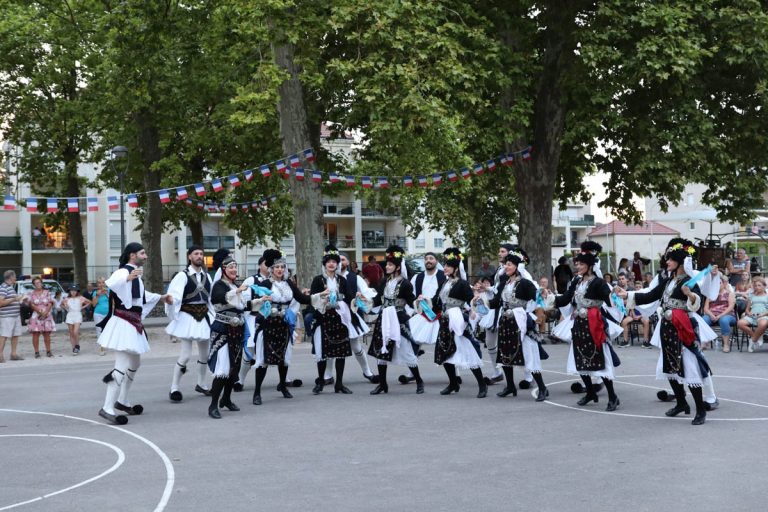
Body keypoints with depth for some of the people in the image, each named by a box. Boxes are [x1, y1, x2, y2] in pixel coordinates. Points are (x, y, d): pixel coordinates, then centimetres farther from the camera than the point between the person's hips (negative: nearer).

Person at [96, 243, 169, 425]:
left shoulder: (135, 275, 17)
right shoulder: (124, 272, -14)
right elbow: (110, 283, -37)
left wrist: (160, 297, 42)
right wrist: (128, 278, -52)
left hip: (132, 324, 11)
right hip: (123, 324, -11)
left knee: (134, 364, 22)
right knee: (123, 366, -15)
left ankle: (122, 401, 34)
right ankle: (107, 408, -15)